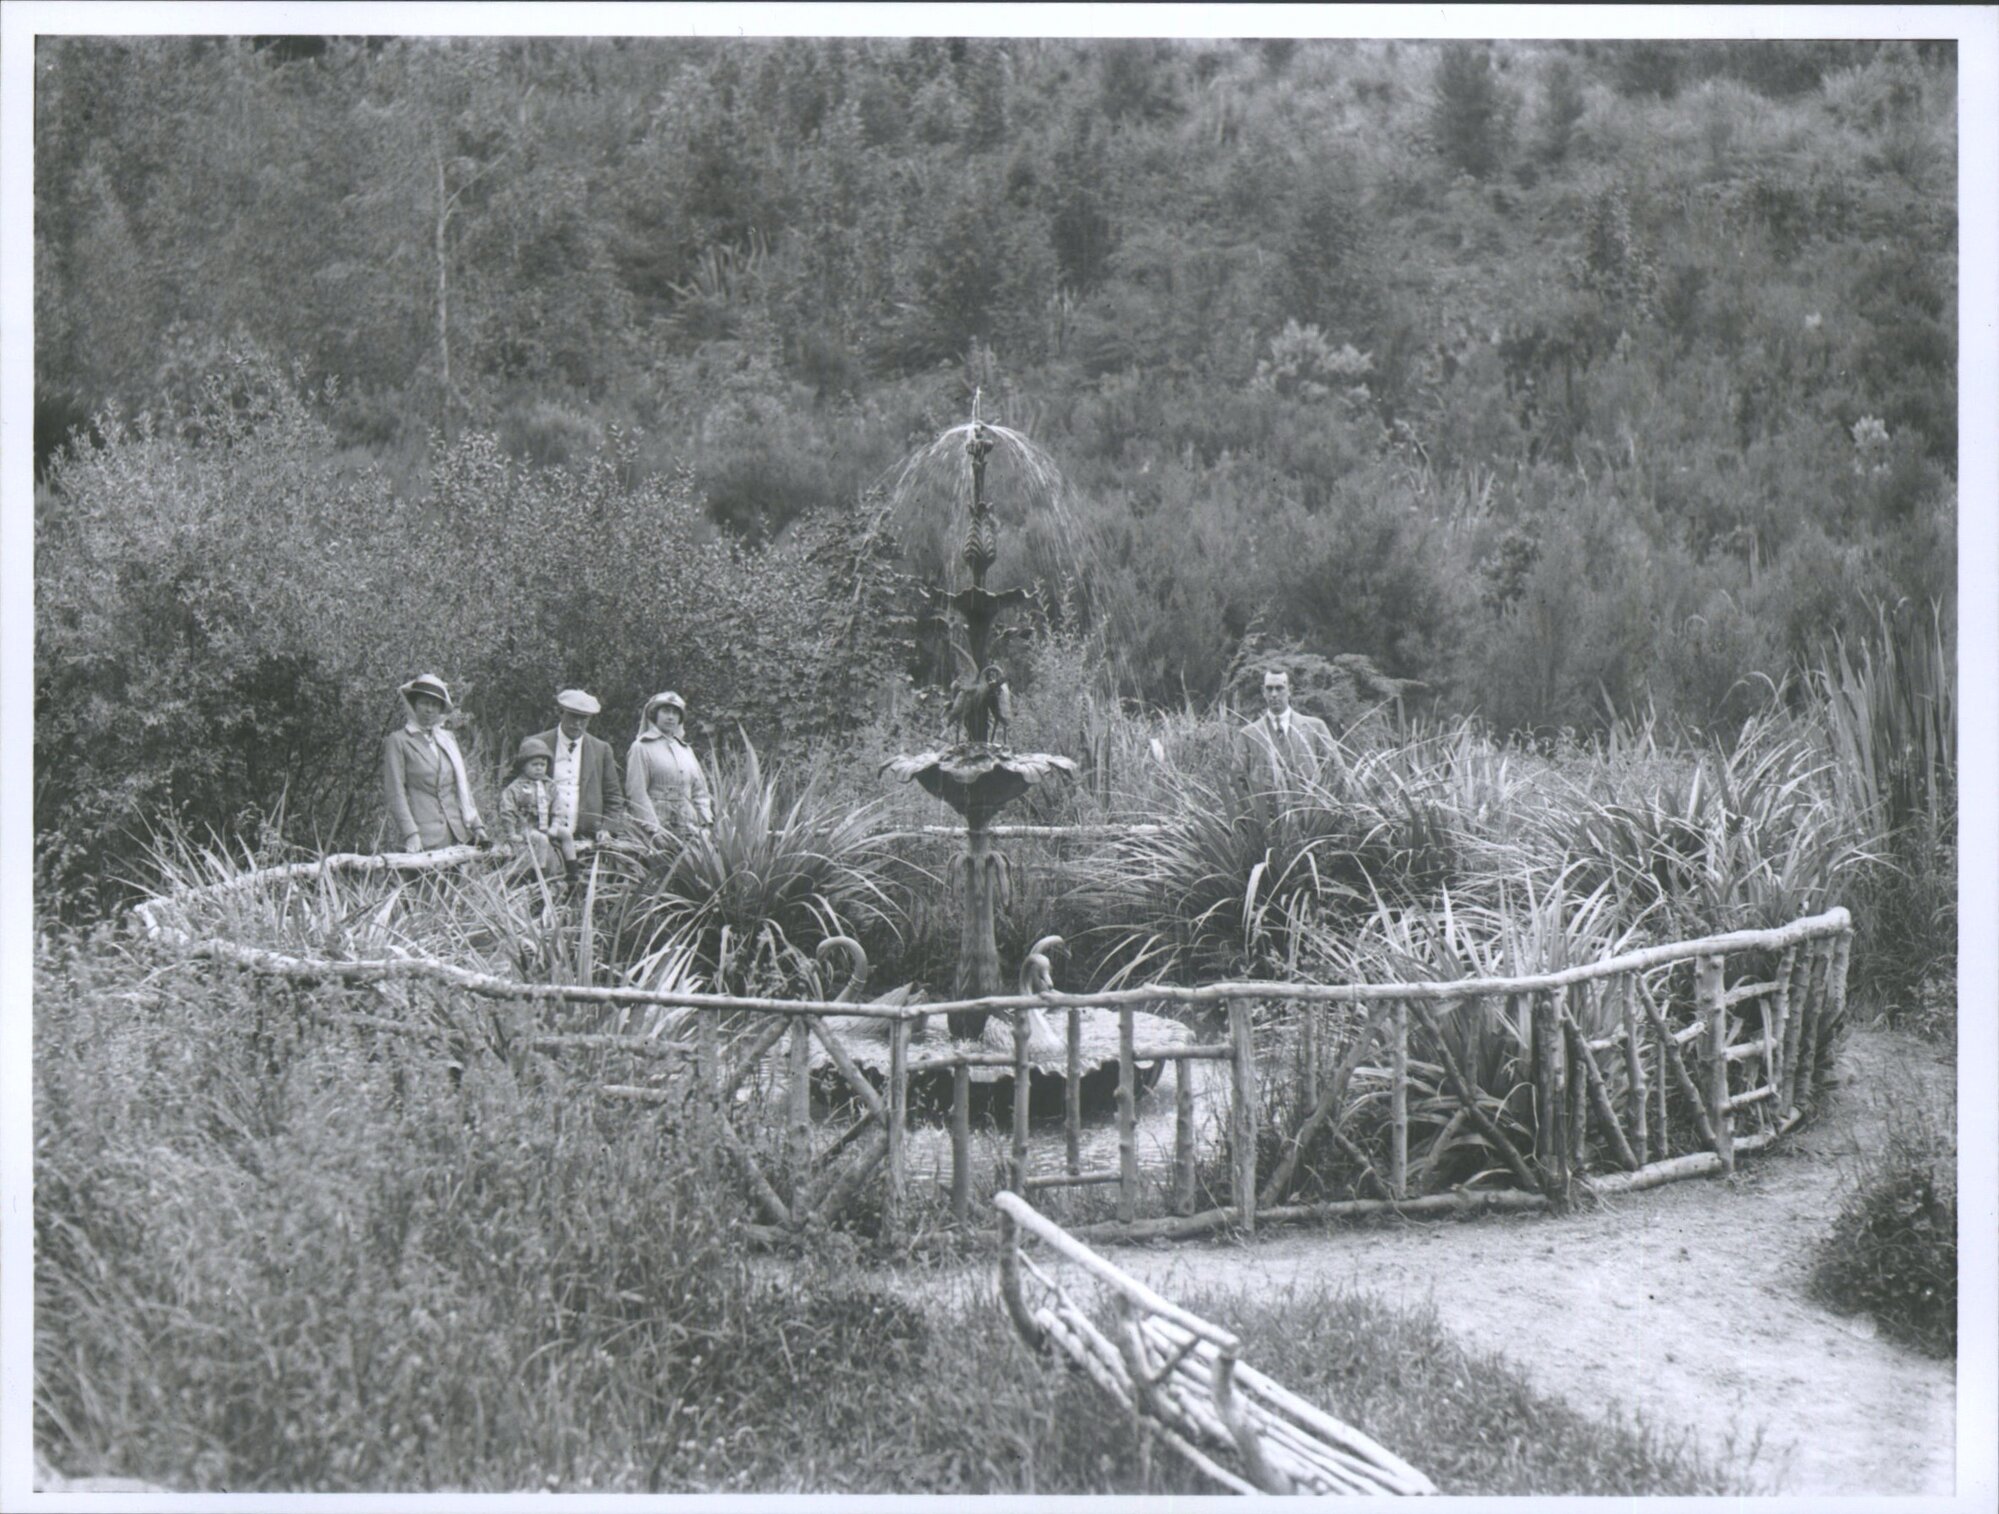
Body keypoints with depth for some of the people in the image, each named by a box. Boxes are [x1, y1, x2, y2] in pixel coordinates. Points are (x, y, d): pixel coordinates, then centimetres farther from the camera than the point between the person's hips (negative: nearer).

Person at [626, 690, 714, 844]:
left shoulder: (686, 750, 21)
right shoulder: (641, 748, 4)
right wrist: (653, 829, -13)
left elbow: (699, 791, 20)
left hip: (688, 829, 5)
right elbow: (637, 792, -5)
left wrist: (706, 823, 5)